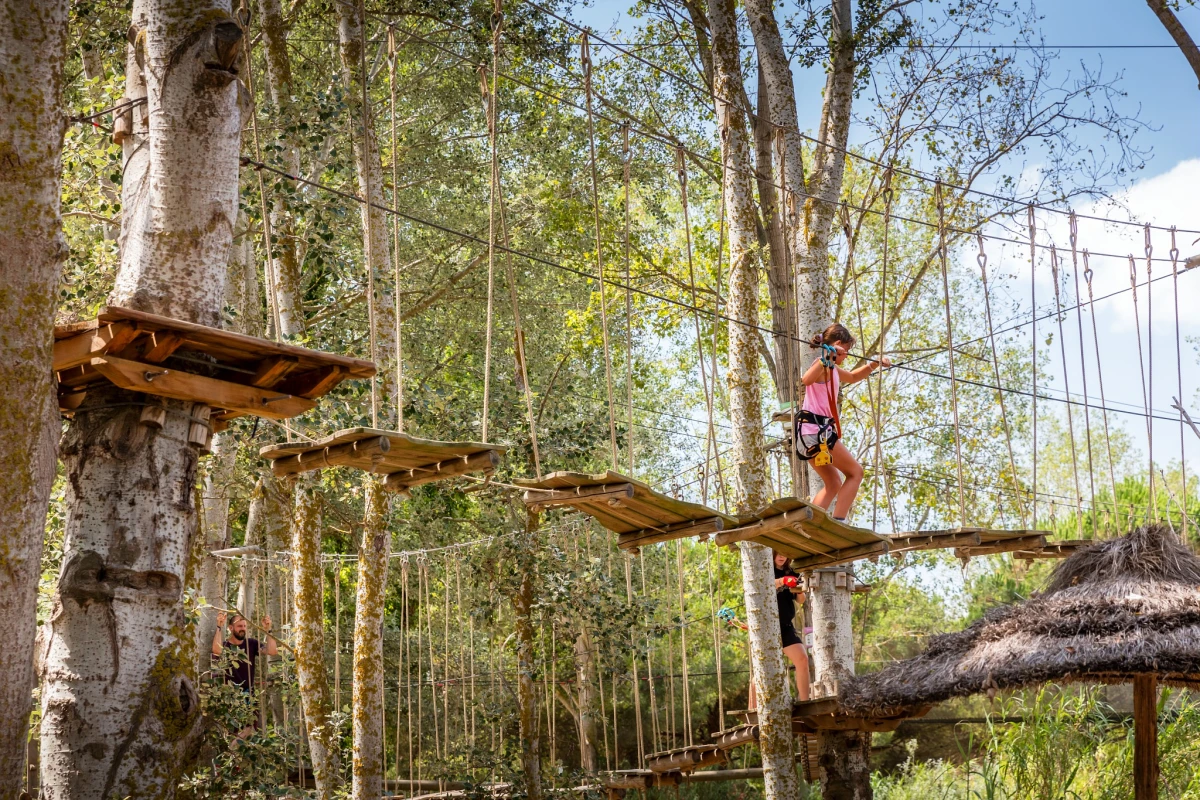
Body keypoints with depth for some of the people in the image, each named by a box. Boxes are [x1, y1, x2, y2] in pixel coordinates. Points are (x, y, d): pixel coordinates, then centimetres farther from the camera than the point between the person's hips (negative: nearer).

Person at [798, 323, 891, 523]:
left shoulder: (833, 369, 20)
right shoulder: (823, 365, -11)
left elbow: (853, 377, 40)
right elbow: (806, 379, -34)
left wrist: (875, 364, 25)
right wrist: (826, 359, -45)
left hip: (817, 431, 10)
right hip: (815, 428, -10)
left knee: (834, 484, 17)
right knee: (855, 472, -2)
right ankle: (837, 522, -11)